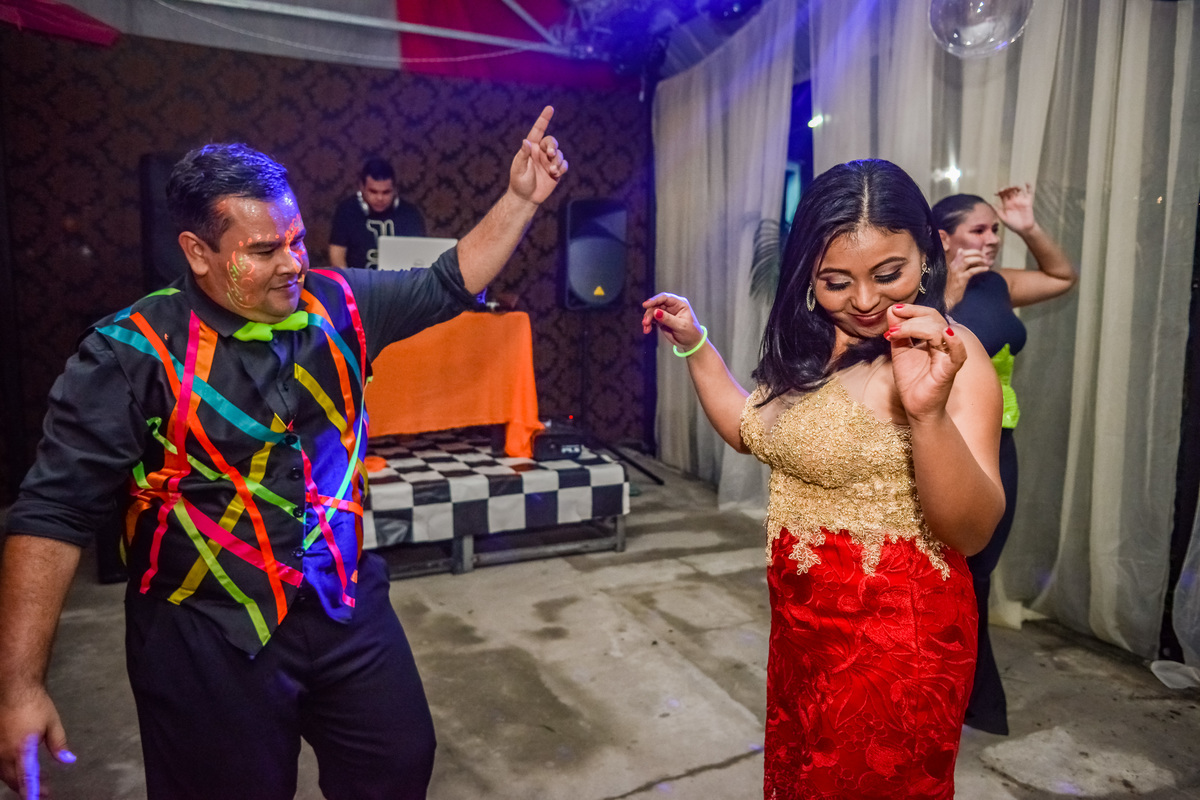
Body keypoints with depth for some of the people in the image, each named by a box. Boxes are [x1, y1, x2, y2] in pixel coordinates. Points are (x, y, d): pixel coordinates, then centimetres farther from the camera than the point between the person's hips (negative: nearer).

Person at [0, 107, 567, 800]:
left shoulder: (337, 305, -3)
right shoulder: (135, 351, -15)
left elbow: (448, 286, 6)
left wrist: (521, 199, -2)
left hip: (348, 603, 4)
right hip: (208, 637, -4)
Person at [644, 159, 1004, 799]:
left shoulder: (946, 352, -20)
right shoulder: (811, 344, 2)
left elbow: (973, 532, -26)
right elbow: (751, 431, 16)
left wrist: (929, 413, -43)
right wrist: (694, 345, 9)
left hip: (894, 638, -6)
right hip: (802, 624, 7)